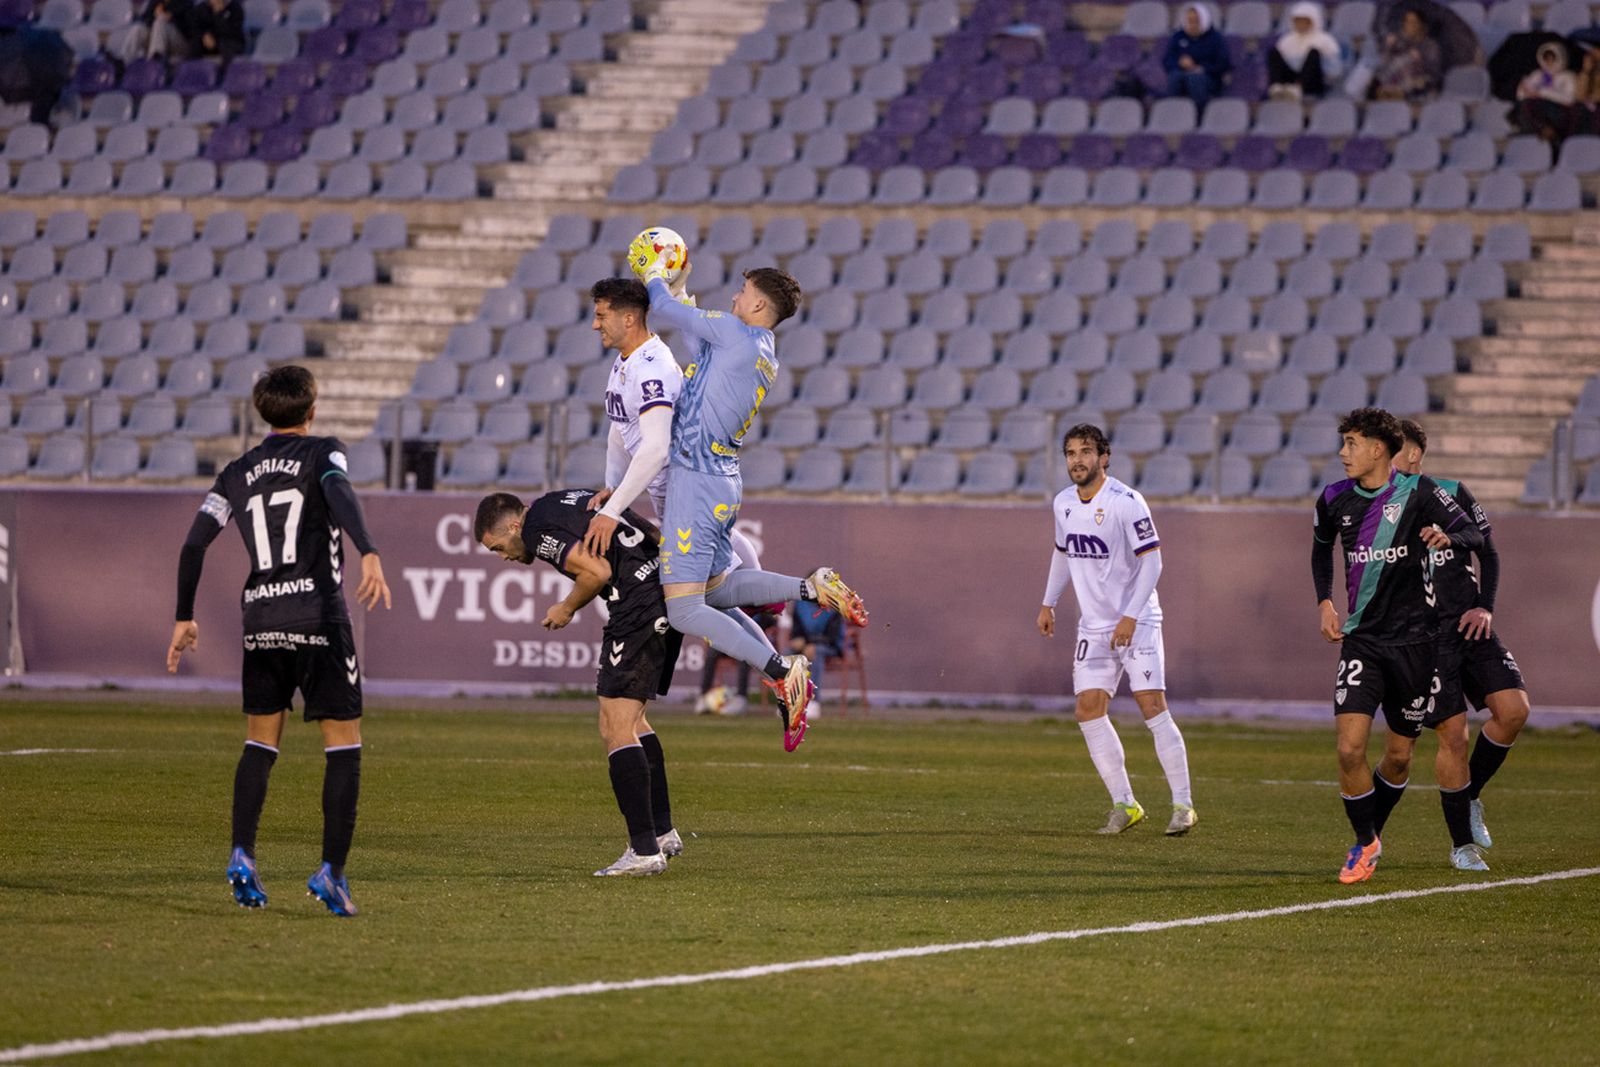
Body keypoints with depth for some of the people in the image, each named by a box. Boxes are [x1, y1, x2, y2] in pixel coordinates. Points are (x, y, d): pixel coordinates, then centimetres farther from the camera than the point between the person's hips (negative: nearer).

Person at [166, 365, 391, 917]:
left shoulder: (238, 472, 14)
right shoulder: (321, 452, 3)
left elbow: (194, 544, 9)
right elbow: (340, 493, -20)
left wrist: (184, 618, 17)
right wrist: (370, 555, -34)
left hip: (261, 623, 4)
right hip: (318, 619, -4)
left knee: (260, 744, 16)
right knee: (343, 746, 2)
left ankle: (242, 854, -1)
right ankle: (331, 870, -8)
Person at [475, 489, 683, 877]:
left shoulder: (538, 528, -7)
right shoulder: (569, 499, 22)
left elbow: (597, 571, -17)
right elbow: (655, 535, 24)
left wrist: (567, 608, 0)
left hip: (639, 605, -10)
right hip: (668, 593, 10)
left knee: (616, 727, -8)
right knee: (630, 718, 20)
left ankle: (645, 851, -13)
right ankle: (662, 832, 22)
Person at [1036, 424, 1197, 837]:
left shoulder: (1126, 502, -16)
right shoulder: (1063, 504, 6)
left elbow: (1151, 560, -17)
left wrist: (1131, 616, -22)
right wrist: (1049, 603, 20)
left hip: (1137, 622, -6)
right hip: (1094, 627, 6)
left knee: (1153, 707, -13)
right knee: (1089, 710, -3)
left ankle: (1183, 805, -7)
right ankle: (1125, 805, 6)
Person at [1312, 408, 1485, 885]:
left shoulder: (1417, 491, -6)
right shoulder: (1335, 500, 4)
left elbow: (1475, 535, -6)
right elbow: (1321, 546, 23)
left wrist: (1447, 536, -29)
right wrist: (1325, 602, 11)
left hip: (1414, 640, -2)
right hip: (1361, 639, 2)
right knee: (1350, 749, -12)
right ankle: (1365, 842, 7)